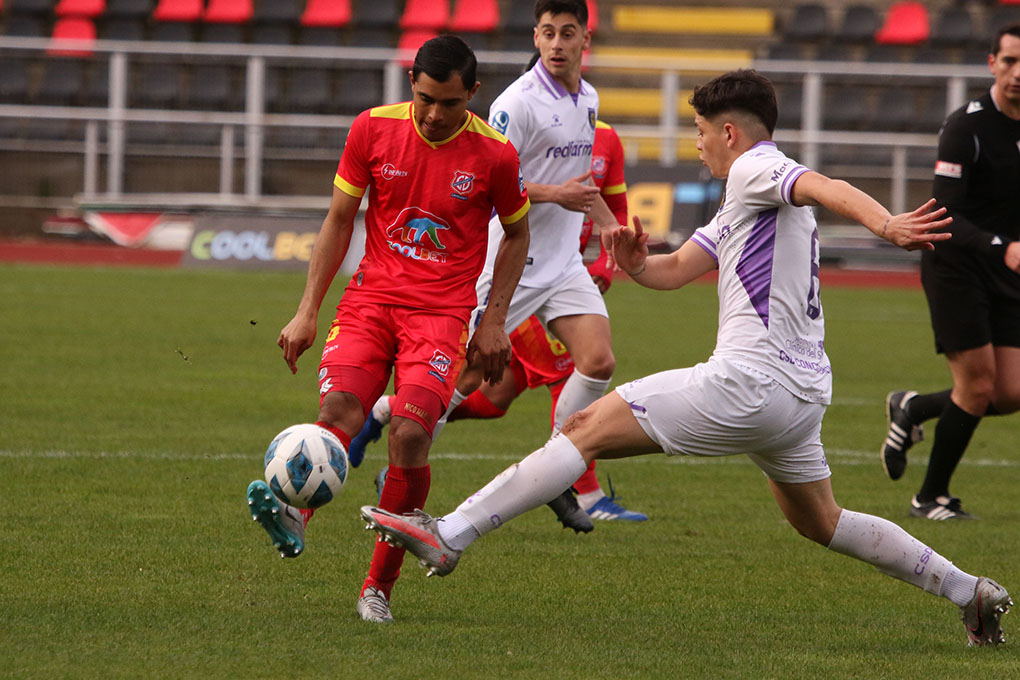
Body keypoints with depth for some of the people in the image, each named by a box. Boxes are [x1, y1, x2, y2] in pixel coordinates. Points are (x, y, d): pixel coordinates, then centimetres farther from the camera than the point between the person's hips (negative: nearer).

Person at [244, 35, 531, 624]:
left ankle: (380, 585, -10)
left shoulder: (494, 154, -4)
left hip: (442, 310, -3)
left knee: (410, 432, -19)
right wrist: (308, 310, 5)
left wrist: (495, 322, 6)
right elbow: (340, 219, 9)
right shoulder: (374, 129, 0)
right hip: (372, 295, 3)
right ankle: (294, 517, -44)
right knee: (339, 408, -22)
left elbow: (517, 233, 12)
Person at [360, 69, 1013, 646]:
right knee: (819, 521, 24)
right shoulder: (742, 206, 27)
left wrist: (885, 223, -45)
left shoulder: (756, 168, -4)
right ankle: (970, 590, 23)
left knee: (588, 428, -8)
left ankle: (449, 535, -12)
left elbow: (829, 188, -25)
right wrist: (636, 263, 1)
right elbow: (677, 270, 25)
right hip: (801, 391, 10)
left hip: (750, 380, -10)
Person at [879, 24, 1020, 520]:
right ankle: (932, 497, 9)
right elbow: (945, 216, -23)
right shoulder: (966, 126, -17)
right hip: (954, 265, -6)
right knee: (978, 386, -10)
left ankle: (911, 409, 27)